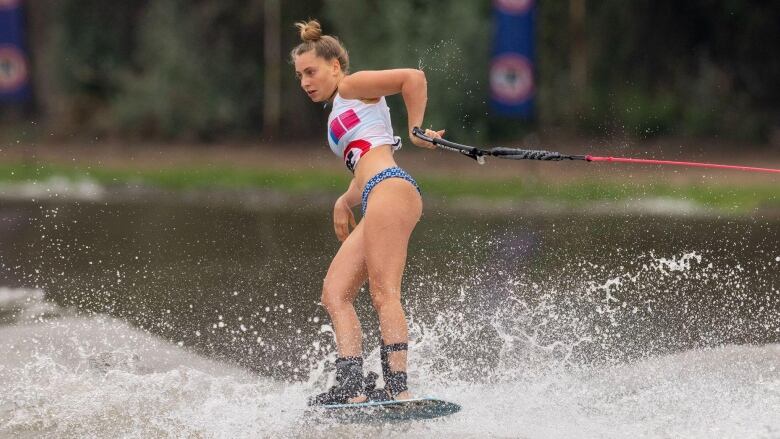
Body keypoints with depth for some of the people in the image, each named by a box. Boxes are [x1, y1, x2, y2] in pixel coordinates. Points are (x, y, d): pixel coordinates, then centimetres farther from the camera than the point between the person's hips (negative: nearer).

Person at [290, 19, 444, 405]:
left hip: (390, 188, -10)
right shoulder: (340, 116, 33)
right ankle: (352, 387, -14)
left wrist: (415, 130, -5)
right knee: (334, 294, -1)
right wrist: (346, 201, 15)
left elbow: (413, 77, -5)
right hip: (376, 202, 10)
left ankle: (398, 389, -29)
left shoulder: (353, 87, 8)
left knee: (383, 293, -20)